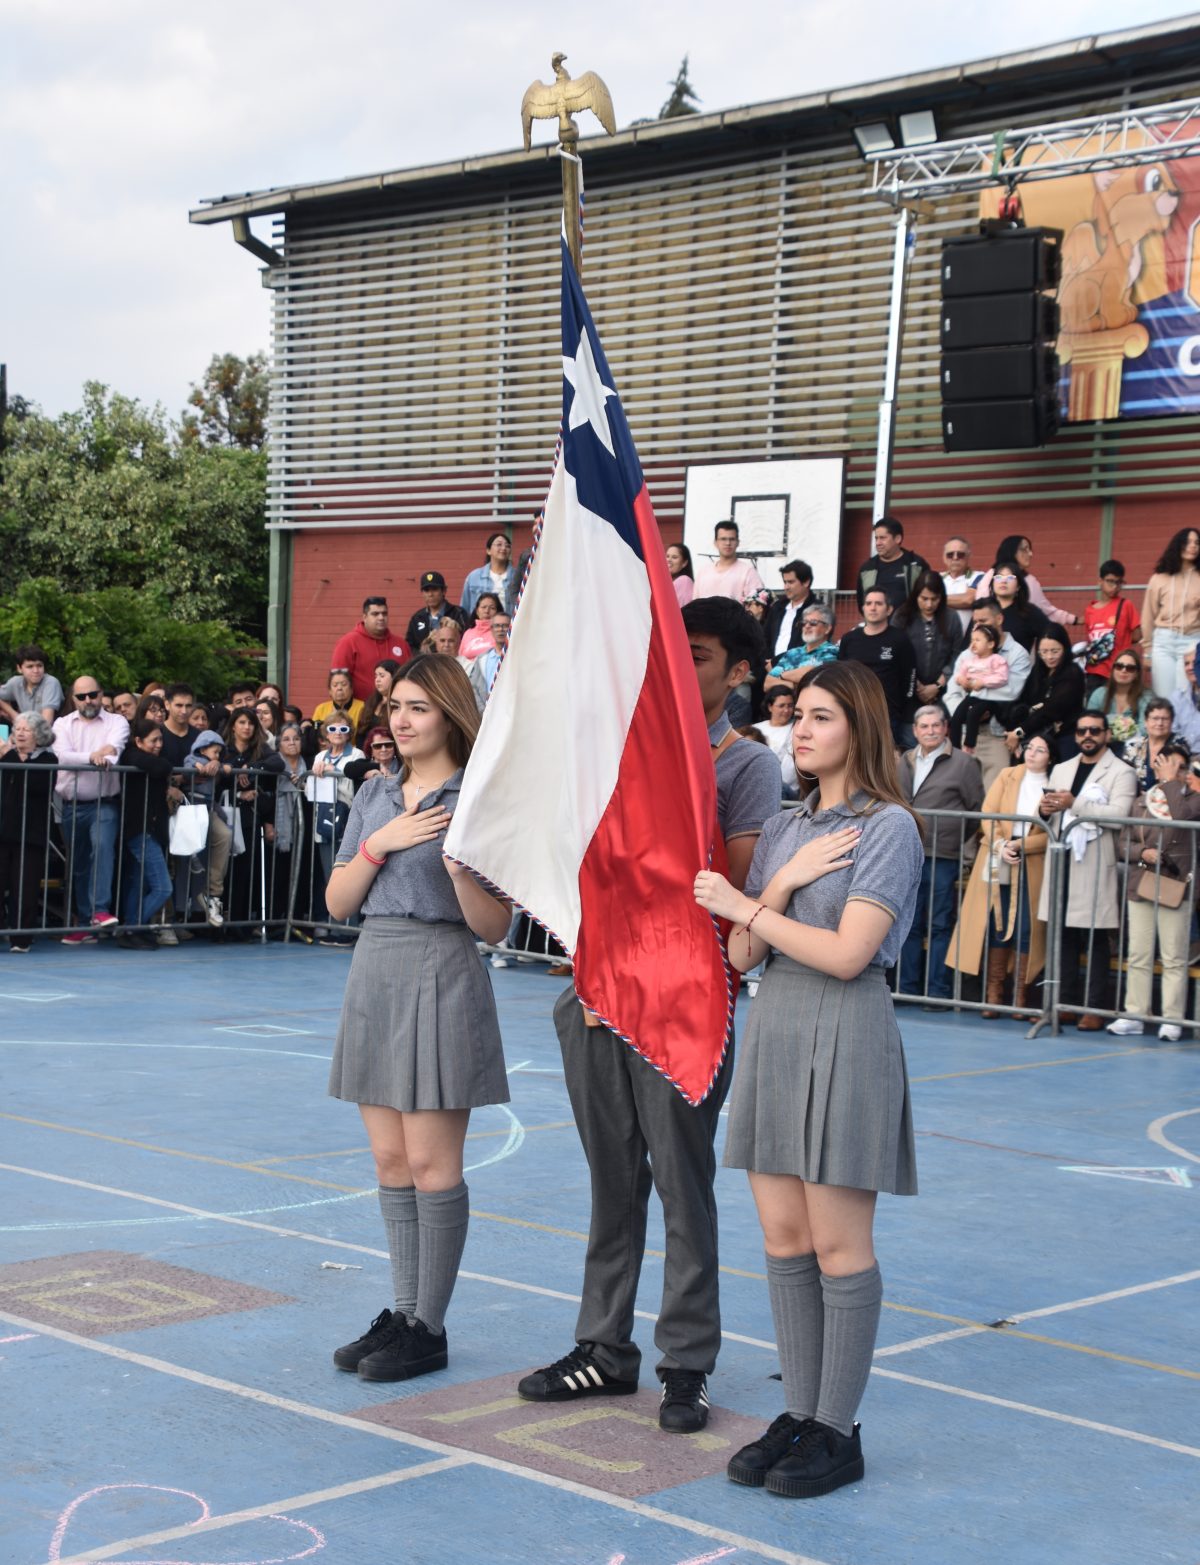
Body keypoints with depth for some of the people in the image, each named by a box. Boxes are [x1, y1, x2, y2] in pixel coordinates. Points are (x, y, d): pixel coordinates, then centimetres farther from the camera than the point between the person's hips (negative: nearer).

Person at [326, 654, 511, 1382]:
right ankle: (402, 1313, 19)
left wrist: (459, 864, -26)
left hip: (441, 975, -6)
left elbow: (494, 926, -10)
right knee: (391, 1160, 10)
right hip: (374, 972, 6)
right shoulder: (375, 795, 11)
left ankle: (429, 1329, 6)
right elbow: (337, 901, 7)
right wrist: (380, 844, -7)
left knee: (431, 1162, -3)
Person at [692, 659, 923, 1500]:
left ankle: (839, 1432, 8)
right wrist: (784, 880, -10)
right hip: (774, 1025, 7)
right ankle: (799, 1413, 18)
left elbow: (847, 953, -16)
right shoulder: (783, 829, 12)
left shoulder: (889, 827, -7)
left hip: (845, 1033, -7)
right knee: (783, 1236, 8)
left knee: (838, 1243, -2)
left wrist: (745, 906, -9)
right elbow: (744, 955, 6)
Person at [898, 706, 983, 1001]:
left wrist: (957, 841, 1)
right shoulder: (905, 762, 14)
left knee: (940, 926, -1)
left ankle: (937, 990, 3)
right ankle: (908, 987, 15)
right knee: (909, 924, 8)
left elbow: (978, 809, 0)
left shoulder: (964, 763, 0)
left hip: (943, 858, -5)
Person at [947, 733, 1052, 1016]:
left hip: (1033, 865, -2)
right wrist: (1000, 844, -13)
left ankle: (1020, 993, 3)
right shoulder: (1008, 775, 9)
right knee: (997, 924, 1)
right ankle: (993, 992, 4)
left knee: (1027, 927, -5)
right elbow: (988, 813, 1)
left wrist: (1020, 844, -16)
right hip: (998, 862, 2)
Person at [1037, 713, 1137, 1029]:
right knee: (1063, 935, 5)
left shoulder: (1121, 772, 2)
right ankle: (1064, 1003, 10)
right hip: (1062, 861, 5)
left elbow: (1118, 813, -14)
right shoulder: (1061, 770, 21)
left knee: (1094, 938, -5)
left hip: (1095, 866, -5)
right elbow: (1049, 817, 21)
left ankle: (1093, 1008, -3)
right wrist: (1046, 810, -3)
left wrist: (1075, 804, -20)